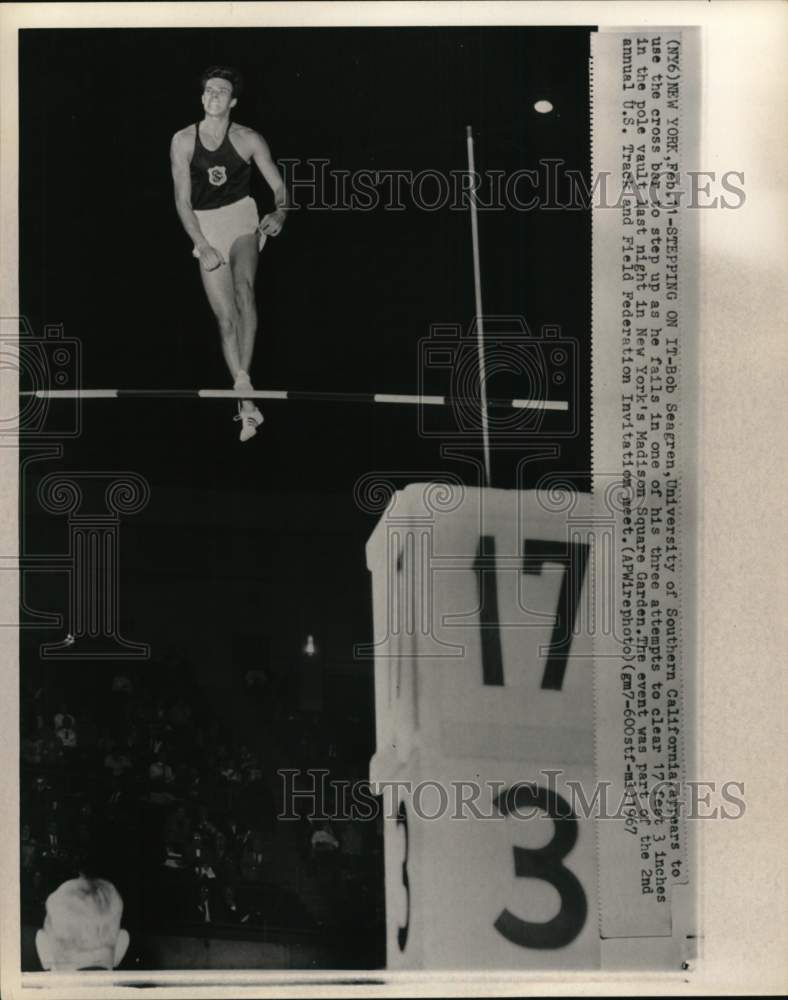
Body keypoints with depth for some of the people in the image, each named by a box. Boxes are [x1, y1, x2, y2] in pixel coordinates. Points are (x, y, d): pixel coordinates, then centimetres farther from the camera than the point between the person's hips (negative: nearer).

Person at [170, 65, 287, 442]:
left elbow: (278, 185, 2)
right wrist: (202, 245, -11)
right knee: (225, 317, -4)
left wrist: (279, 213, -19)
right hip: (205, 227, 1)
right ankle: (247, 403, -2)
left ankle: (242, 379, -31)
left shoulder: (248, 139, -2)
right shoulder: (183, 141, -1)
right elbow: (182, 200, -2)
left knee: (243, 287, -30)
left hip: (242, 218, -1)